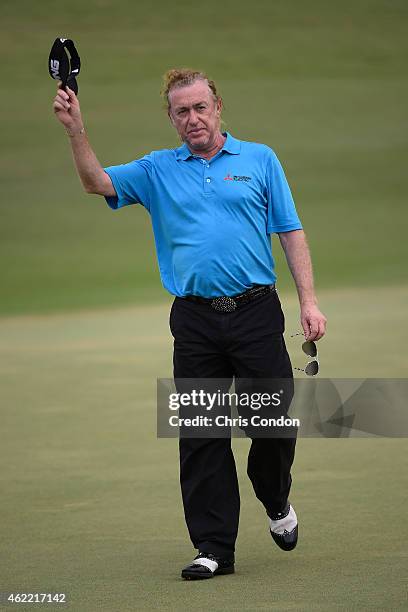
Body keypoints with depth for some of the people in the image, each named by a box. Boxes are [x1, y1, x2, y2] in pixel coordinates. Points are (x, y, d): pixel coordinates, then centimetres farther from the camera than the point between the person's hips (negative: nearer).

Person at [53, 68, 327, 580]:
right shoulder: (157, 171, 11)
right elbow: (97, 182, 1)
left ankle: (277, 502, 30)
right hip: (195, 321, 1)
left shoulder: (259, 160, 7)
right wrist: (75, 130, -15)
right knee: (201, 435, 0)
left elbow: (290, 232, 5)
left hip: (256, 312, -1)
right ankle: (214, 547, 6)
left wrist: (309, 301, -3)